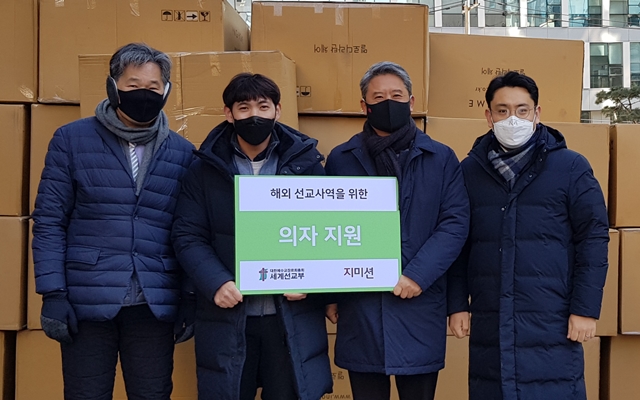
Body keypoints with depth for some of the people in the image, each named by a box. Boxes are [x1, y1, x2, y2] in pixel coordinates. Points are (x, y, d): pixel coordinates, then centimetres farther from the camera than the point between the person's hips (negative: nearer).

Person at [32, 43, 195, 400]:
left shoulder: (183, 153, 7)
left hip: (155, 305, 2)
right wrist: (53, 293, -7)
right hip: (87, 302, -1)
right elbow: (49, 220, -1)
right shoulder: (72, 139, 1)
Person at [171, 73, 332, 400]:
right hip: (227, 317, 0)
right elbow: (188, 236, -1)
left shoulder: (305, 162, 4)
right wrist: (216, 283, -17)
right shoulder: (205, 169, 4)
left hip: (293, 317, 0)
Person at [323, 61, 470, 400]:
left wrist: (417, 275, -15)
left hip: (420, 307, 0)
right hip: (359, 307, 1)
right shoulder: (340, 160, 7)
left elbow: (455, 223, -4)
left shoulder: (441, 159, 5)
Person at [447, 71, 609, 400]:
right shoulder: (469, 170, 7)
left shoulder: (570, 167, -1)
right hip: (489, 326, 3)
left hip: (551, 325, -2)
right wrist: (457, 304, 5)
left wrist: (586, 309, -6)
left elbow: (592, 239, -2)